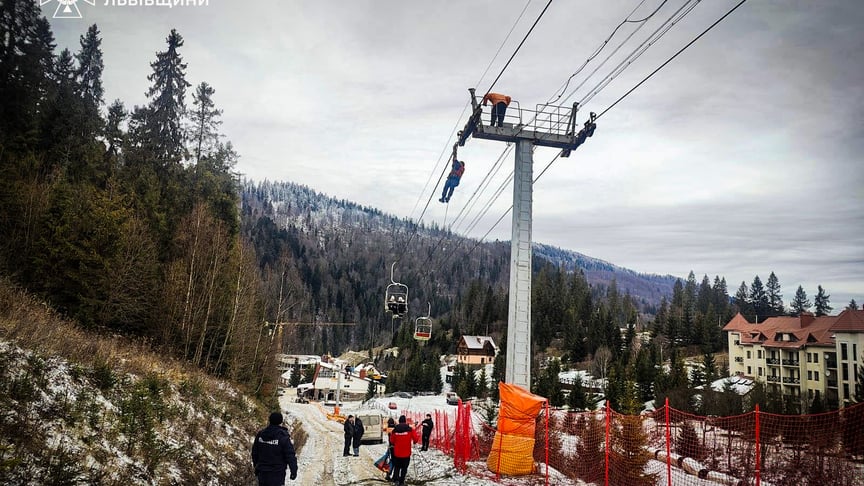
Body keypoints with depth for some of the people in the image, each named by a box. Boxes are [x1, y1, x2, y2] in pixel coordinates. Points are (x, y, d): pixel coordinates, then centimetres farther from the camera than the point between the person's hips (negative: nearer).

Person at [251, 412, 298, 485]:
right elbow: (290, 455, -14)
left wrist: (256, 467, 25)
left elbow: (254, 452, 12)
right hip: (277, 474, -5)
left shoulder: (260, 434, 0)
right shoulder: (283, 437, -16)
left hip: (262, 472, 5)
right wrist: (294, 471, -4)